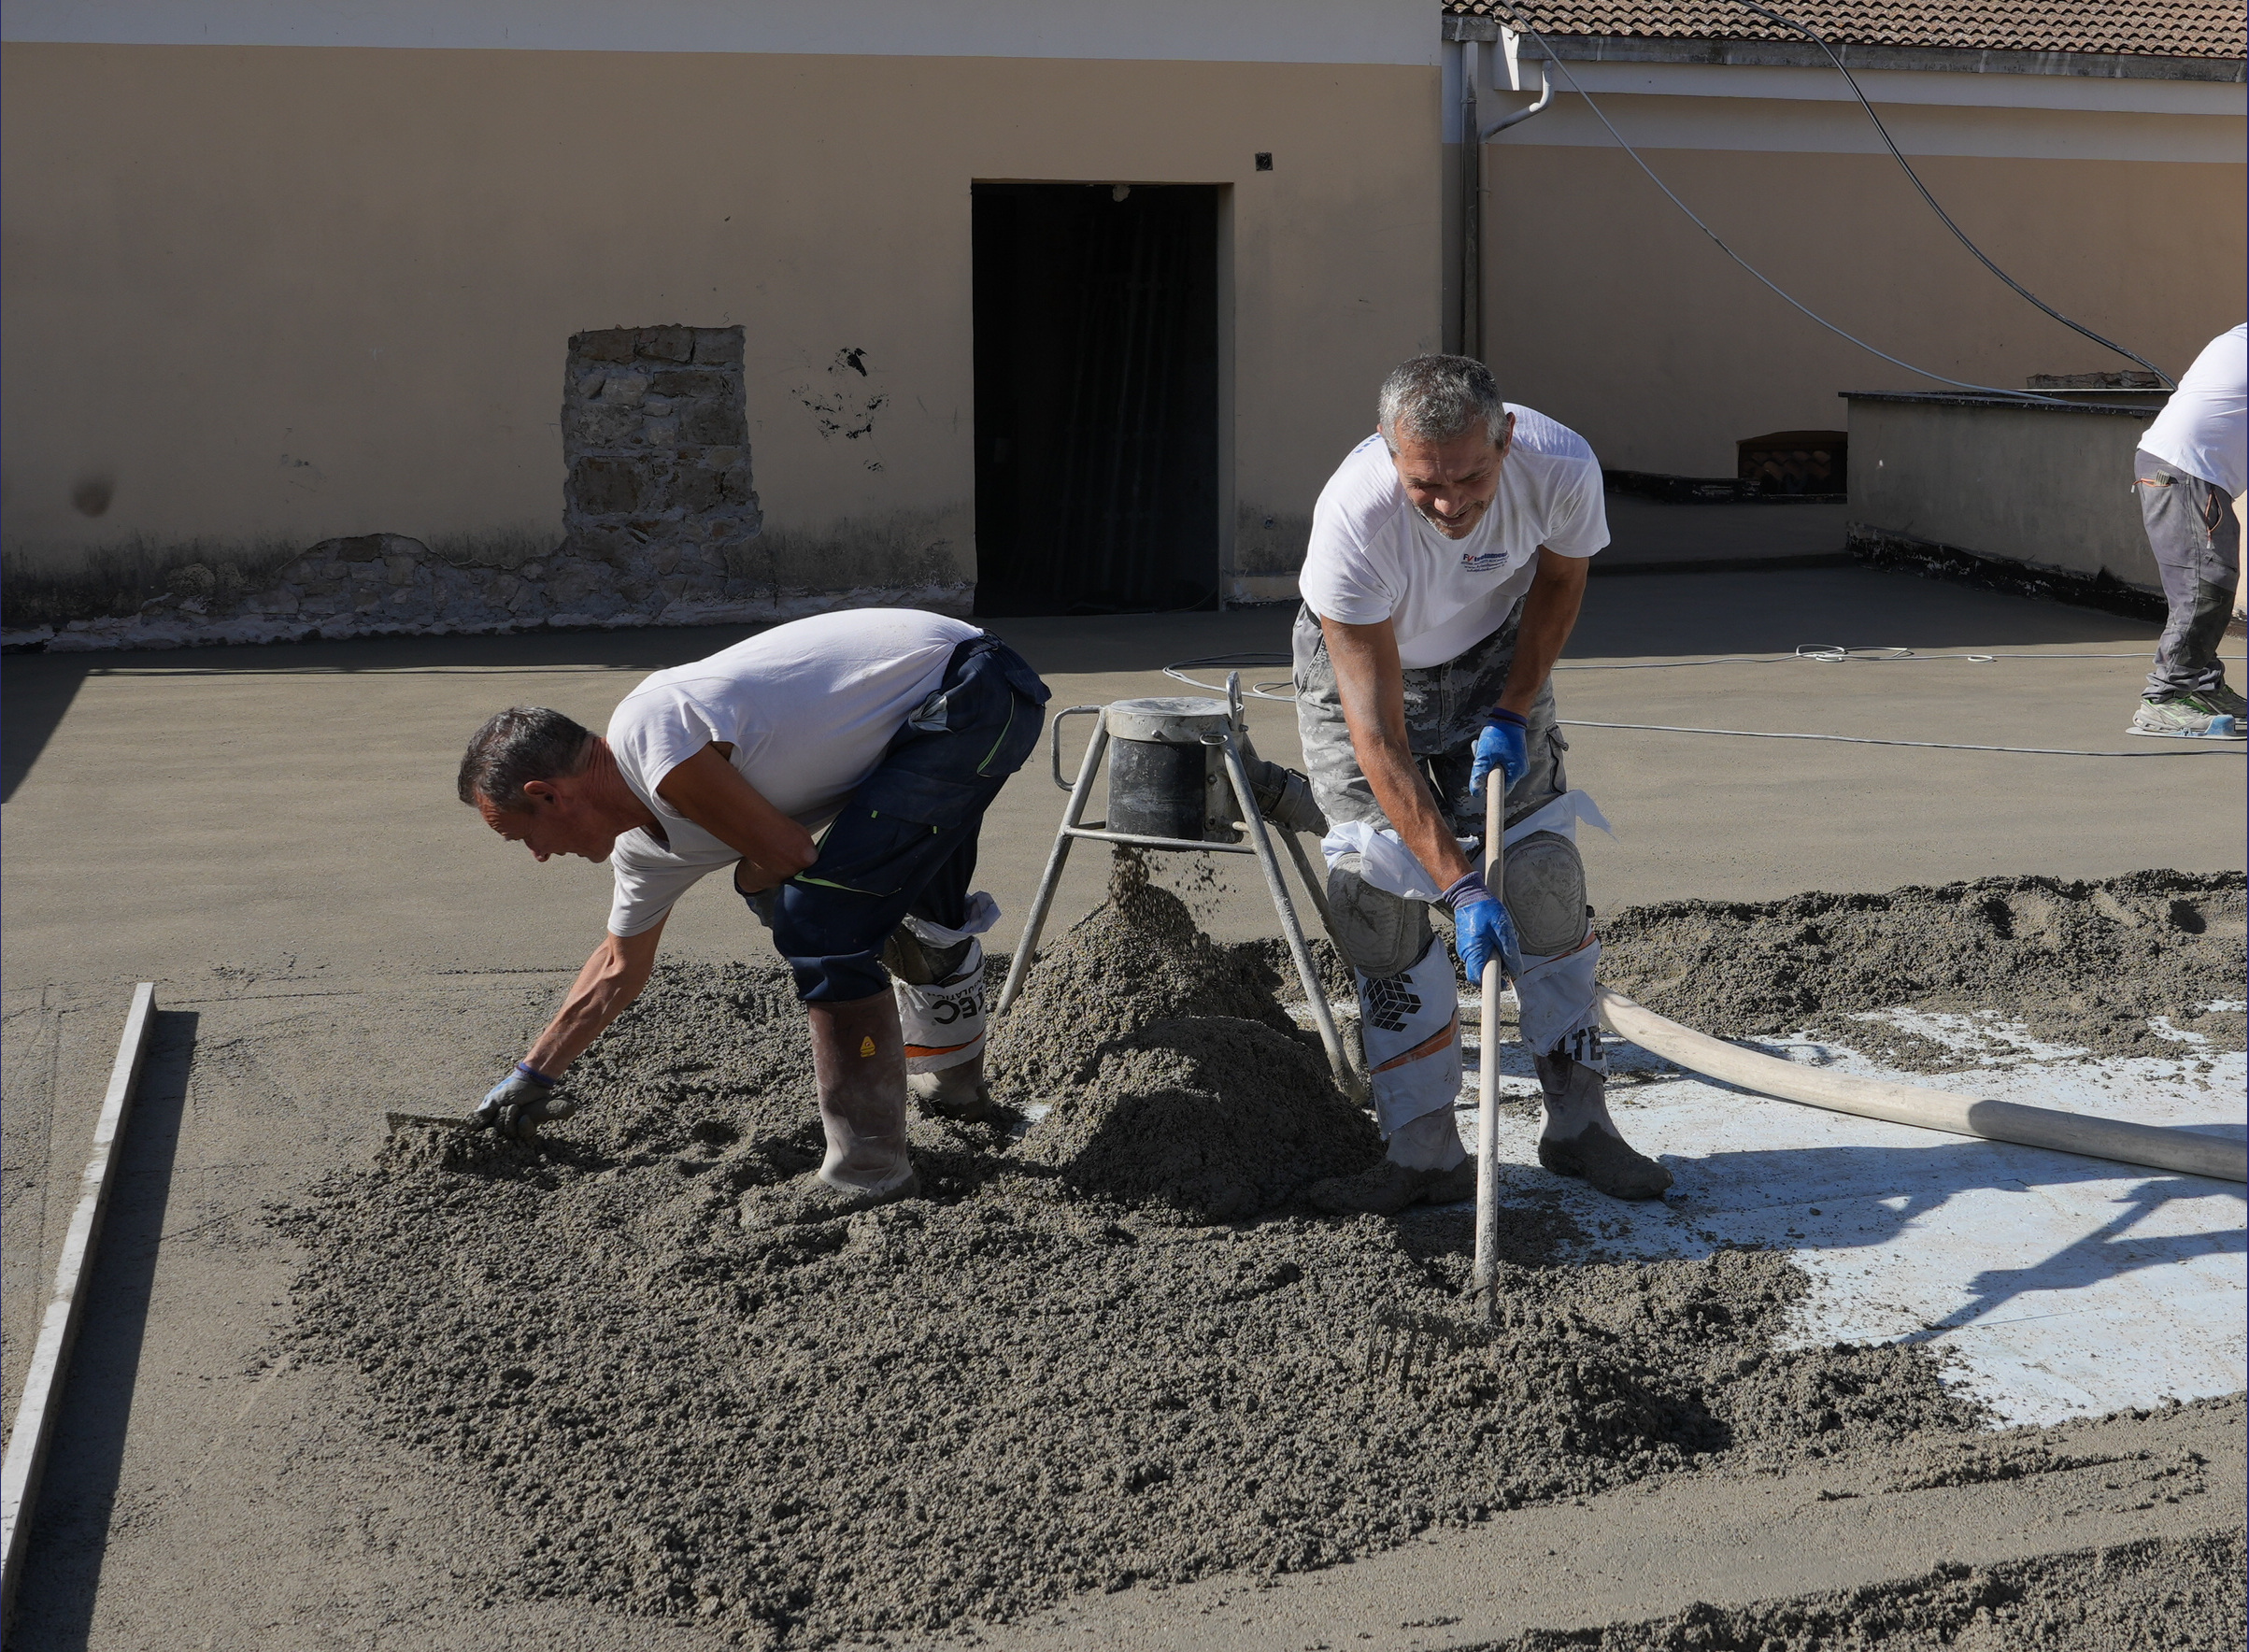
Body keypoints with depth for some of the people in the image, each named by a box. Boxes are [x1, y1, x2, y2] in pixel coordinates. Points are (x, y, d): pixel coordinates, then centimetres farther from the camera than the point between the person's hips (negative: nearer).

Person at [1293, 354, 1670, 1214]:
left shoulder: (1561, 466, -32)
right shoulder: (1352, 519, -40)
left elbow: (1559, 579, -4)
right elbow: (1377, 736, -38)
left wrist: (1514, 712, -12)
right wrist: (1459, 882, -41)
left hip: (1491, 656, 3)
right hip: (1358, 662, -2)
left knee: (1544, 876, -4)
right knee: (1379, 896, -12)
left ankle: (1579, 1121, 10)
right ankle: (1426, 1152, -4)